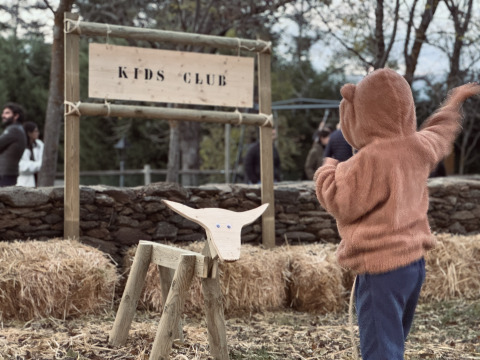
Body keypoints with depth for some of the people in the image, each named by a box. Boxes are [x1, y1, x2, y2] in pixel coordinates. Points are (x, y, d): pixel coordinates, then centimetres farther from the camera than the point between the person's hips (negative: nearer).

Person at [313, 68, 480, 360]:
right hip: (415, 262, 9)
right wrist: (454, 102, 45)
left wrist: (328, 171, 4)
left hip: (380, 269, -9)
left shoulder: (370, 160, -21)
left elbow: (340, 203, -15)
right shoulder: (419, 147, 2)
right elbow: (441, 132, 25)